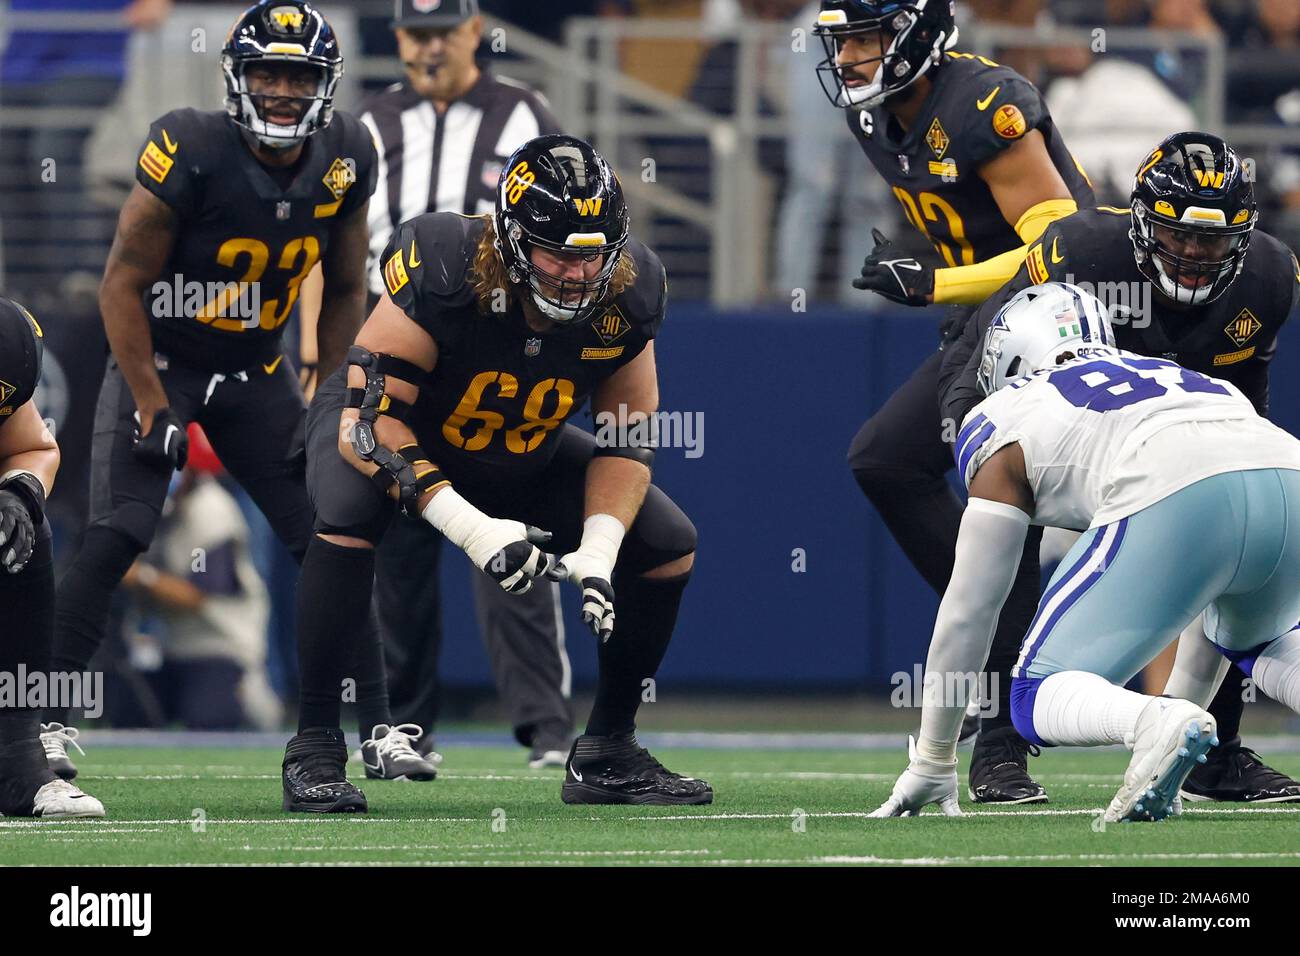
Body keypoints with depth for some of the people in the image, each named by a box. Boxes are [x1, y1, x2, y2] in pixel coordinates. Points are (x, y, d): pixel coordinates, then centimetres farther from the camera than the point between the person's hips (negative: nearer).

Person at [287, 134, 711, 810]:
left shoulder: (624, 298, -21)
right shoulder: (444, 272, -36)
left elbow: (627, 440, -9)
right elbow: (369, 420, -36)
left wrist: (598, 551, -26)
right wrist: (469, 528, -46)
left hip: (522, 458, 5)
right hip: (402, 430, -5)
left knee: (669, 545, -7)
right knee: (348, 515, -37)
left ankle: (607, 754, 9)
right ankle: (313, 748, -24)